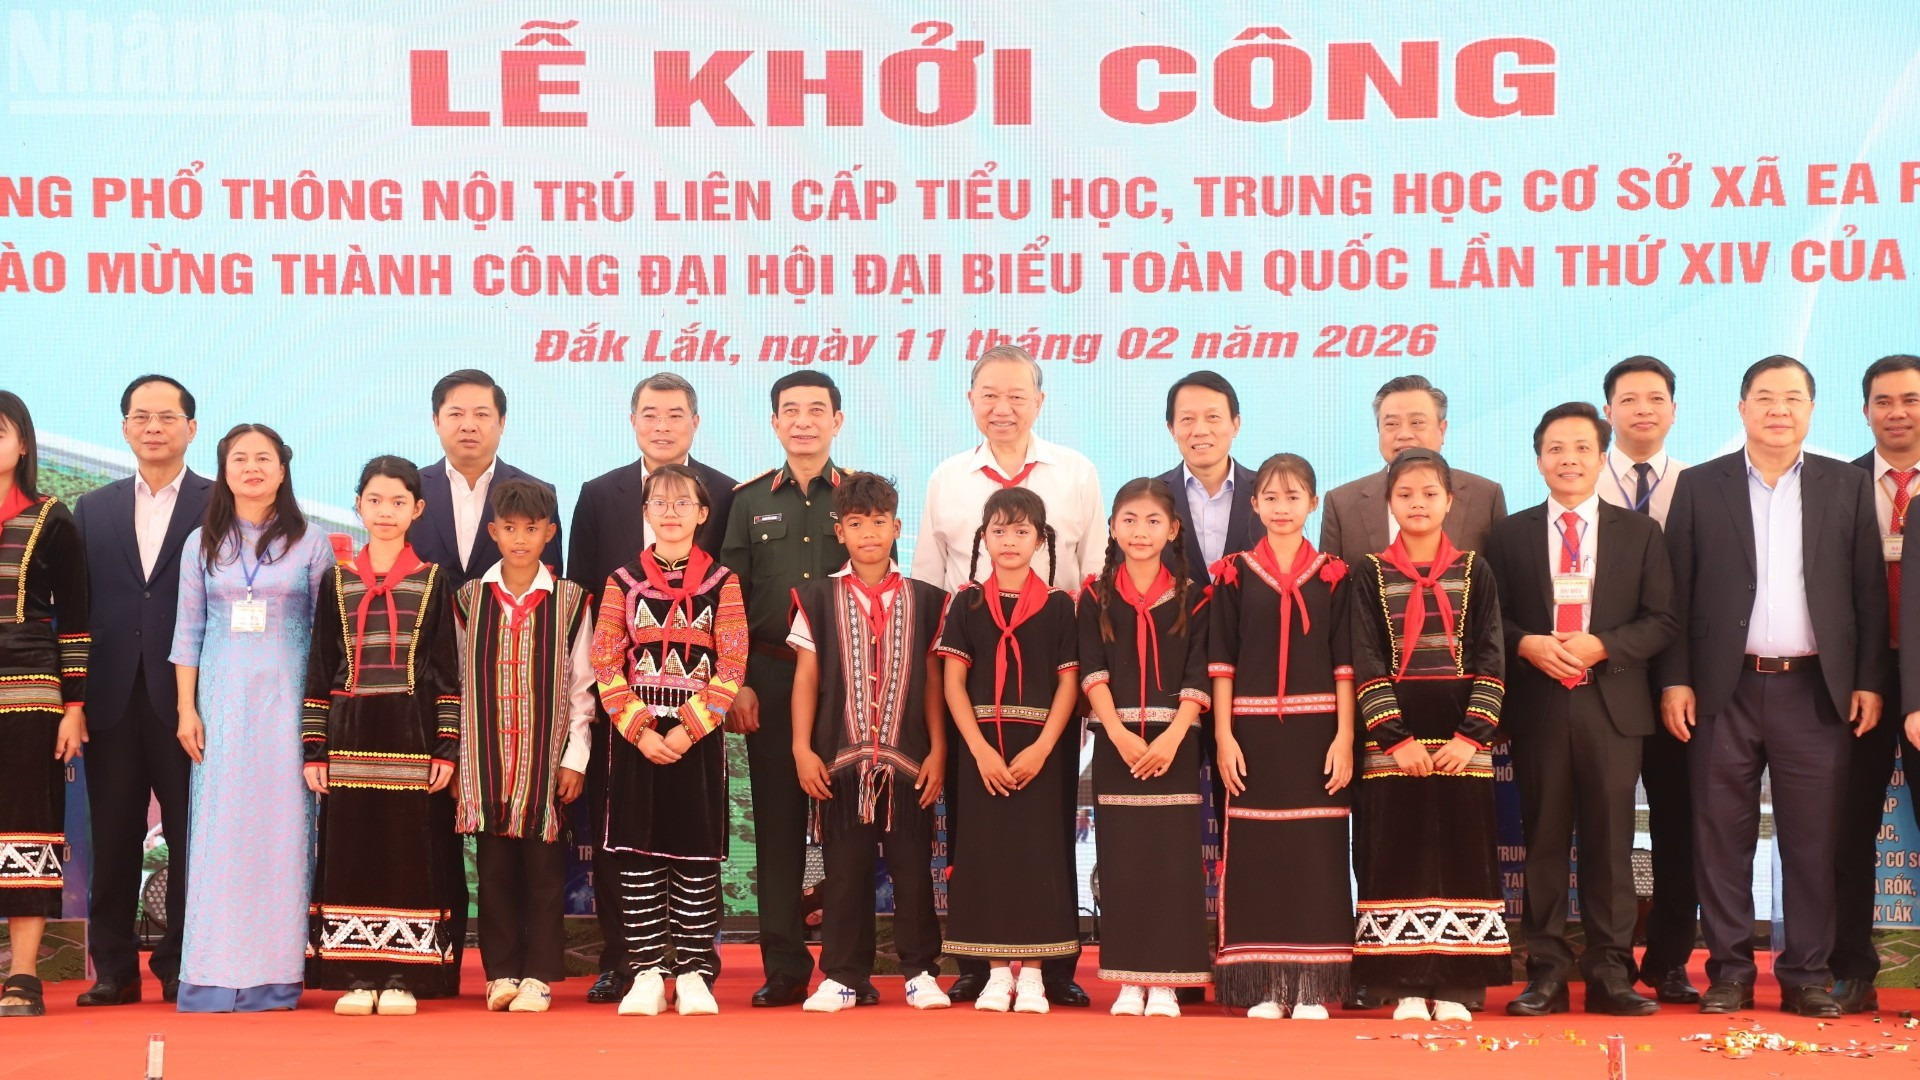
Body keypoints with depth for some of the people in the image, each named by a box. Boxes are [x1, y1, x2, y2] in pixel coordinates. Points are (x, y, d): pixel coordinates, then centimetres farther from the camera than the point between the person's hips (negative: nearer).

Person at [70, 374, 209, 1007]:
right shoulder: (92, 511, 14)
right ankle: (113, 971, 14)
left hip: (187, 698, -3)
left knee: (191, 840, 2)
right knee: (113, 842, 6)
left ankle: (183, 967, 10)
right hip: (112, 698, 3)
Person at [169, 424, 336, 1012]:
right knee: (220, 831, -1)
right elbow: (188, 632, 10)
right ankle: (215, 975, 3)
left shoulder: (311, 542, 3)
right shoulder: (203, 544, 9)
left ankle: (275, 974, 4)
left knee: (282, 828, -2)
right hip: (221, 699, 2)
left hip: (287, 700, -1)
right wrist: (186, 709, 2)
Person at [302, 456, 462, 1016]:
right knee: (350, 853, 1)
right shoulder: (337, 581, 9)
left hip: (411, 736, -1)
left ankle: (402, 976, 5)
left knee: (409, 849, -1)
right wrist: (315, 750, 2)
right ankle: (357, 975, 7)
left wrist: (447, 749, -5)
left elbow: (446, 672, 3)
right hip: (350, 734, 2)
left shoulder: (432, 582, 5)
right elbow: (319, 670, 9)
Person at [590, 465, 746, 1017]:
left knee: (697, 856, 1)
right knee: (637, 856, 2)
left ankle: (693, 974, 8)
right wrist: (640, 730, -11)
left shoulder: (722, 583, 2)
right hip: (636, 739, 1)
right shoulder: (624, 581, 5)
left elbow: (731, 667, -3)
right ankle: (645, 974, 8)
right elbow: (606, 664, 0)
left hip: (699, 738, -1)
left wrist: (688, 729, -13)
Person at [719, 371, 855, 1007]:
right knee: (777, 821, 2)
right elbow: (730, 599, 8)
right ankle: (784, 968, 7)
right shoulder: (750, 500, 10)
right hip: (771, 678, 1)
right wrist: (737, 683, -1)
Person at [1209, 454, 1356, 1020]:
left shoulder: (1333, 576, 6)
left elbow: (1345, 662, 4)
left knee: (1316, 853, -1)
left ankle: (1312, 986, 5)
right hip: (1253, 731, 0)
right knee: (1254, 854, 0)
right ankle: (1263, 987, 6)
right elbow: (1221, 661, 4)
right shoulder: (1235, 574, 5)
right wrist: (1223, 735, -3)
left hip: (1316, 732, 0)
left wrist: (1345, 736, -4)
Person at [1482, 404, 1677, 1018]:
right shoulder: (1509, 535, 10)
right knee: (1543, 841, 2)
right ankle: (1546, 972, 7)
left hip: (1612, 706, 0)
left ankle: (1610, 973, 5)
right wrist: (1528, 645, -12)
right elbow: (1489, 621, 8)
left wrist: (1602, 647, -11)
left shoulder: (1640, 533, 10)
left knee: (1610, 841, 0)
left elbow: (1661, 621, 4)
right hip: (1537, 706, 0)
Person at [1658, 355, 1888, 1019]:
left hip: (1815, 689, 0)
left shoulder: (1848, 487, 8)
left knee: (1813, 840, 3)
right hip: (1725, 689, 0)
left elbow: (1870, 592, 6)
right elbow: (1676, 592, 3)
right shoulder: (1700, 487, 5)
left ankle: (1806, 975, 12)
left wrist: (1870, 681, 0)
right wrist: (1674, 680, -3)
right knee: (1723, 838, 3)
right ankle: (1730, 971, 12)